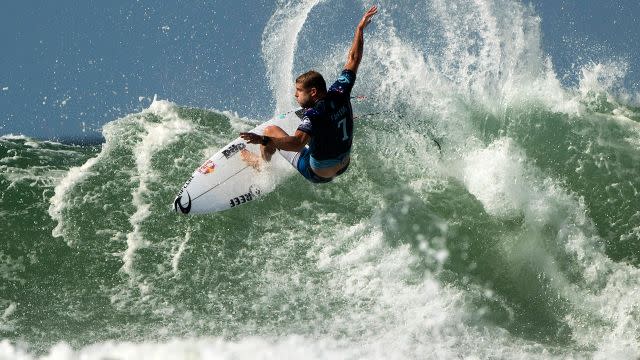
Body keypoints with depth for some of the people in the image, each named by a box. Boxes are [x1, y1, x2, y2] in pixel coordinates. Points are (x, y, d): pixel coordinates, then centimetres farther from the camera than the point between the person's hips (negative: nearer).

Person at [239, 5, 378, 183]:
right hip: (343, 166, 6)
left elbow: (297, 143, -49)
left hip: (317, 173, -6)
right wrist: (360, 29, 6)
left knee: (271, 130, 6)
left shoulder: (313, 114, -34)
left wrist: (263, 140, -55)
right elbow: (353, 60, -4)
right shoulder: (339, 93, -16)